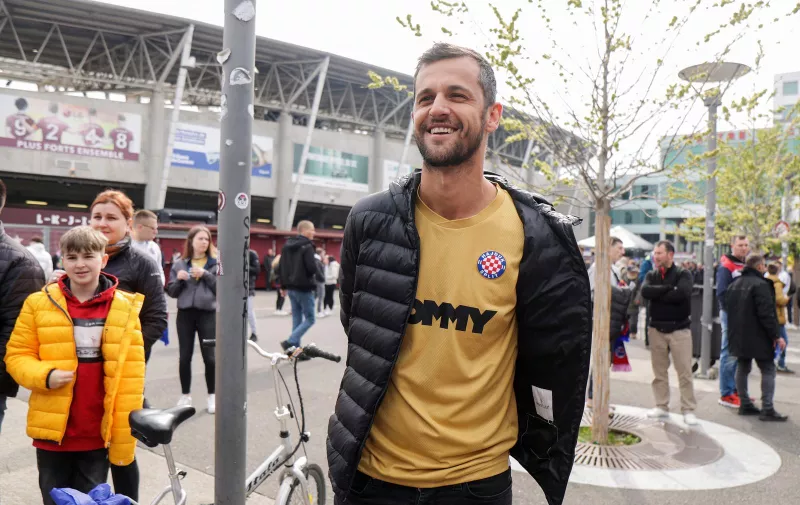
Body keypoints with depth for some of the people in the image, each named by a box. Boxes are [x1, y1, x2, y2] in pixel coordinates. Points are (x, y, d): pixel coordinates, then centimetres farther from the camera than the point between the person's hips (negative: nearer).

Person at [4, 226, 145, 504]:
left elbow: (131, 372, -4)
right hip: (52, 430, 1)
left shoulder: (125, 308, -4)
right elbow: (17, 355, 3)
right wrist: (44, 376, -18)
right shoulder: (39, 303, -3)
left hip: (99, 433, 0)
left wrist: (125, 434, -6)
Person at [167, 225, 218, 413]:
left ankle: (212, 396, 13)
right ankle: (185, 396, 19)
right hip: (185, 313, 2)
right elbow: (172, 292, 9)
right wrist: (179, 279, -9)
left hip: (208, 313, -2)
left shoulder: (216, 263, 3)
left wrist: (206, 275, -14)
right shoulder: (180, 264, 9)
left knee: (210, 357, -1)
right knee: (185, 357, 6)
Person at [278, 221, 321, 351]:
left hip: (291, 287, 8)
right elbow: (312, 268, -22)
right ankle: (290, 342, -11)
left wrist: (284, 285, 20)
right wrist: (312, 276, 1)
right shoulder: (307, 247, -15)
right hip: (304, 288, -8)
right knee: (310, 319, 1)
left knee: (297, 318, 13)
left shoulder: (287, 246, 11)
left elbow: (281, 266, 15)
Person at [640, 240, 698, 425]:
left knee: (685, 372, -1)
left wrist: (658, 295, -13)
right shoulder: (651, 275, 7)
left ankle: (688, 410, 6)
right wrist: (669, 288, -18)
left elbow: (681, 294, -24)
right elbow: (645, 292, -13)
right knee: (659, 371, 10)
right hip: (656, 328, 4)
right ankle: (662, 406, 19)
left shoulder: (683, 274, -5)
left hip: (679, 329, -4)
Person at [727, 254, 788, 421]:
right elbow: (766, 314, -20)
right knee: (768, 370, 0)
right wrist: (776, 335, -15)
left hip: (738, 337, 8)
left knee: (742, 368, 13)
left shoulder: (734, 284, 11)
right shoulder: (760, 284, -15)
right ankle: (767, 409, -3)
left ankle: (745, 404, 18)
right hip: (758, 337, -8)